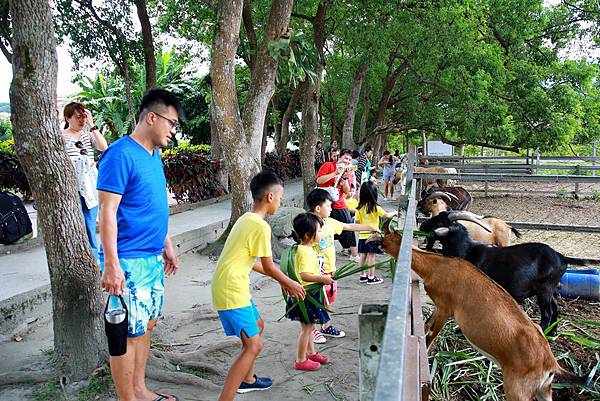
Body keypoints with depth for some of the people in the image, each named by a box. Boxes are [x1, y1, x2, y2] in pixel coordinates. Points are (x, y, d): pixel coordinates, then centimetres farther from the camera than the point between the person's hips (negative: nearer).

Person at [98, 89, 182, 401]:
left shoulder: (153, 155, 12)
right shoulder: (121, 154, -15)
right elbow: (107, 211, -18)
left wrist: (167, 245, 21)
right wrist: (111, 264, -20)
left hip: (153, 258, 9)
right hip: (129, 262, -9)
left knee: (147, 325, 16)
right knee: (130, 332, 1)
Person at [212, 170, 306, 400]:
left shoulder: (246, 219, 11)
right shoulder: (261, 226, -18)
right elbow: (268, 267, -9)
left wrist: (282, 281, 22)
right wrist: (290, 284, 8)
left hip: (232, 287, 10)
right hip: (232, 292, -10)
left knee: (258, 326, 25)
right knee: (253, 345, -8)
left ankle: (247, 379, 41)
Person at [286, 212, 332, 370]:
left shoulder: (306, 249, 8)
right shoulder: (306, 252, -24)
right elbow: (304, 275, -34)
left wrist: (321, 276, 16)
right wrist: (322, 278, -29)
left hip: (310, 294, 10)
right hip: (307, 296, -10)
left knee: (309, 326, 22)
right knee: (306, 328, 2)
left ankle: (311, 353, 38)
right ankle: (301, 360, 15)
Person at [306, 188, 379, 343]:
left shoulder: (330, 222, 3)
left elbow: (349, 227, 13)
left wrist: (370, 227, 15)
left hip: (330, 270, 8)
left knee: (329, 300, 19)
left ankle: (326, 327, 35)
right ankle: (312, 330, 21)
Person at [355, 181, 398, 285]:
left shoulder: (359, 208, -2)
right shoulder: (376, 208, -14)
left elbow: (357, 222, 2)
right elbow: (386, 215, -1)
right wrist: (395, 212, 18)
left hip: (362, 235, 5)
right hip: (372, 235, -5)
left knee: (363, 256, 13)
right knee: (371, 256, 1)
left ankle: (362, 276, 22)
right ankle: (371, 278, 7)